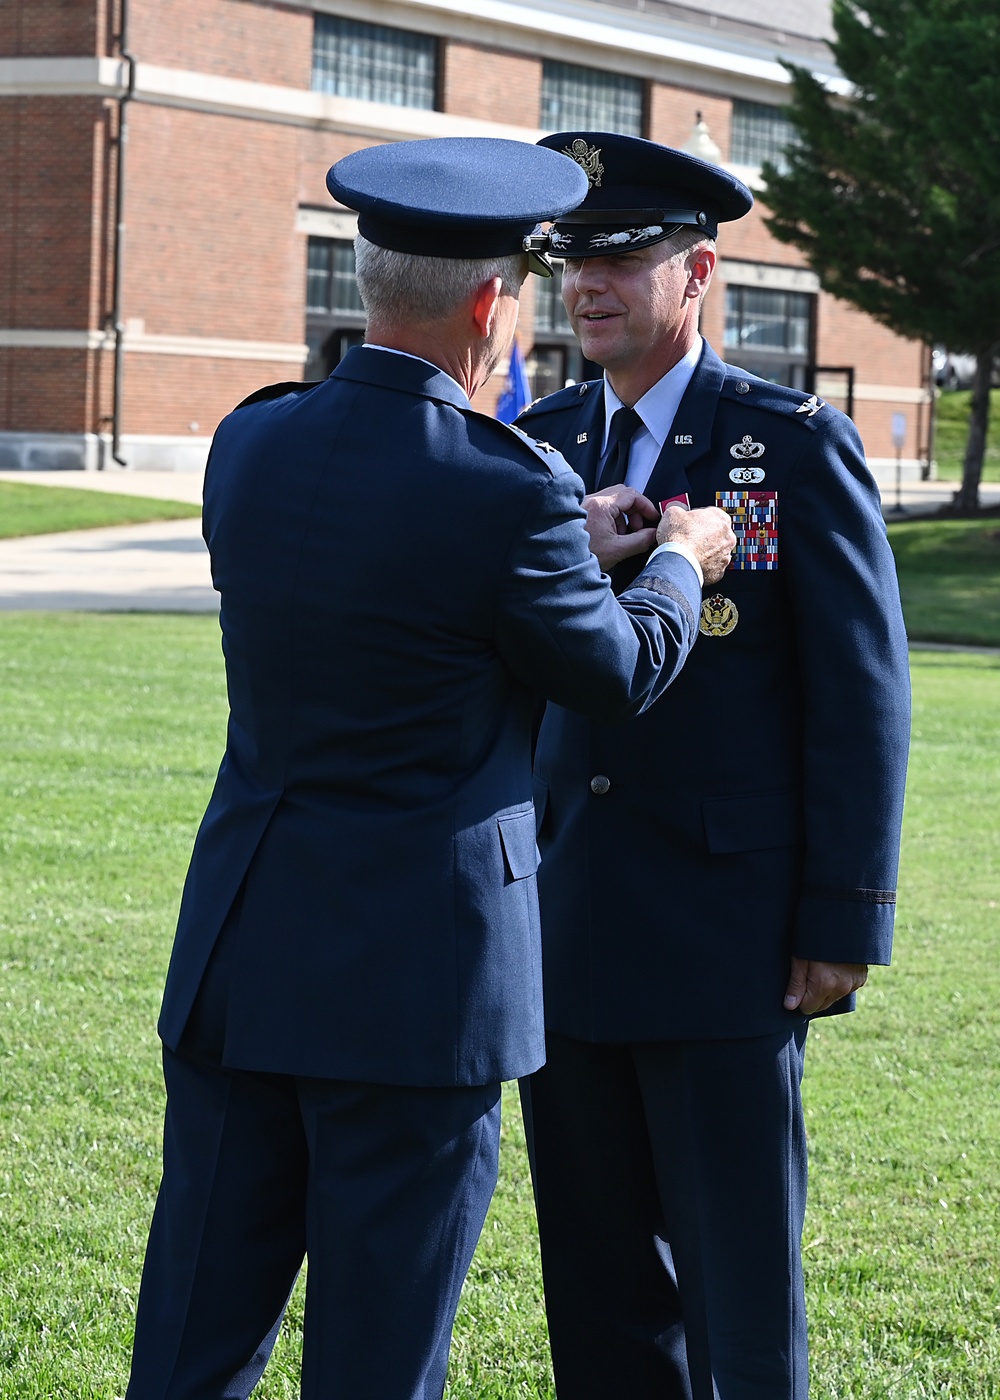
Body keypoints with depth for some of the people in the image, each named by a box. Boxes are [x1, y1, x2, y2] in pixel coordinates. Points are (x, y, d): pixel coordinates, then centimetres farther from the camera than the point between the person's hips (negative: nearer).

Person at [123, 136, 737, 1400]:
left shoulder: (251, 444, 1)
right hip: (420, 965, -5)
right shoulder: (508, 490, -16)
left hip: (240, 951, 5)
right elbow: (618, 676, 0)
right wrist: (680, 565, 20)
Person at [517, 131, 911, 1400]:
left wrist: (843, 923, -9)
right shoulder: (540, 443, 10)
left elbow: (860, 693, -6)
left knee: (739, 1287, 0)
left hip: (725, 936, -5)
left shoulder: (798, 447, -4)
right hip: (566, 935, 5)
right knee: (597, 1290, 11)